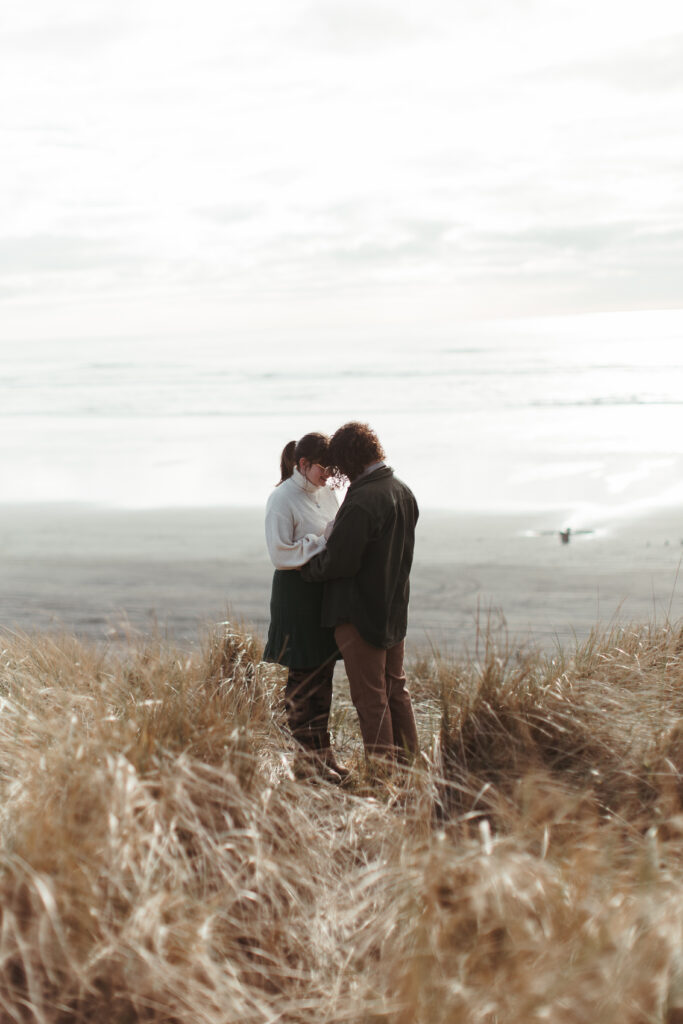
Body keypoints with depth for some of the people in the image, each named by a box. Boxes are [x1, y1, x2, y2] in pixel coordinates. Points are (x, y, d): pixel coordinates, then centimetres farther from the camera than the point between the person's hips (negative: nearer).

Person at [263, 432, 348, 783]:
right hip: (297, 594, -8)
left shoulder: (326, 492, 10)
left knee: (323, 673, 12)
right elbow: (280, 554, -18)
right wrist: (322, 540, -19)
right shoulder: (282, 499, -13)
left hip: (326, 590, 8)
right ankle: (306, 756, 9)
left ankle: (321, 751, 21)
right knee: (304, 676, 0)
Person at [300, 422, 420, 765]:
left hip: (360, 614, -9)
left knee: (370, 697, 2)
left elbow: (338, 562, -23)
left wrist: (307, 568, -4)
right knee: (395, 689, 20)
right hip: (394, 610, 9)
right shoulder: (403, 492, 5)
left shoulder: (361, 502, -24)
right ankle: (407, 758, 28)